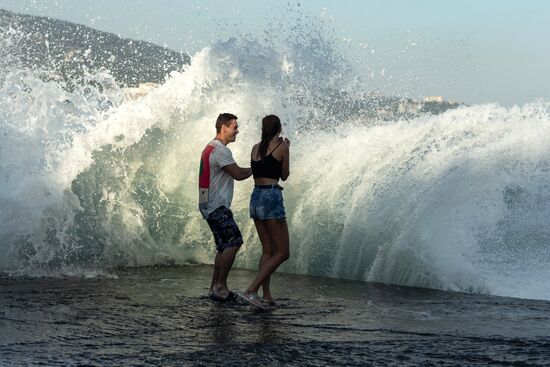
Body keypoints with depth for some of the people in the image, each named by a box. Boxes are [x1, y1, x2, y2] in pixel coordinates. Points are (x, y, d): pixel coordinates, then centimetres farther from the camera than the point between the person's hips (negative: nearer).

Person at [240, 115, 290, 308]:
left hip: (256, 197, 7)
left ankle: (266, 296, 10)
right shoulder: (282, 147, -6)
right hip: (272, 198, -7)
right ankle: (251, 290, -14)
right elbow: (284, 176, 5)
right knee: (282, 252, -2)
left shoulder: (256, 148, 10)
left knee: (267, 250, 14)